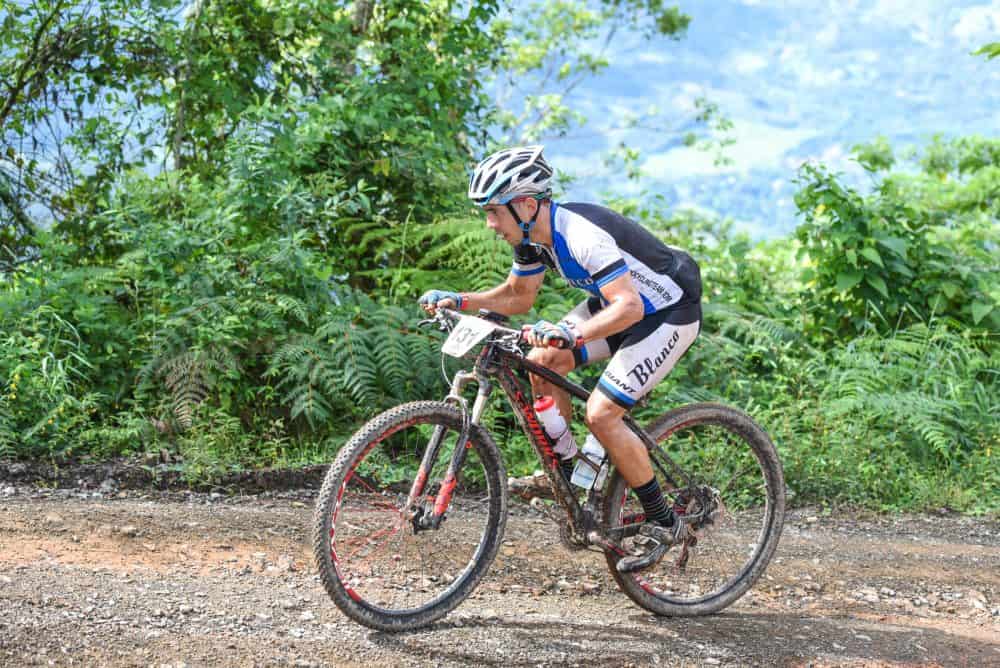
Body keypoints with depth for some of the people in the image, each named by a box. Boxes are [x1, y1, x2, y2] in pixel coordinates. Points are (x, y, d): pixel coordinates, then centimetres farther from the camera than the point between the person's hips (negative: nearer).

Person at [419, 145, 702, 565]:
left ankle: (663, 523, -1)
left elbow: (628, 307, -40)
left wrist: (571, 334, -54)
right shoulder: (532, 235, -6)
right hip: (617, 299, 9)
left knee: (600, 415, -16)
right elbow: (518, 296, 9)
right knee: (538, 365, -4)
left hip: (668, 313, -9)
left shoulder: (582, 235, -33)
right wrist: (458, 301, -5)